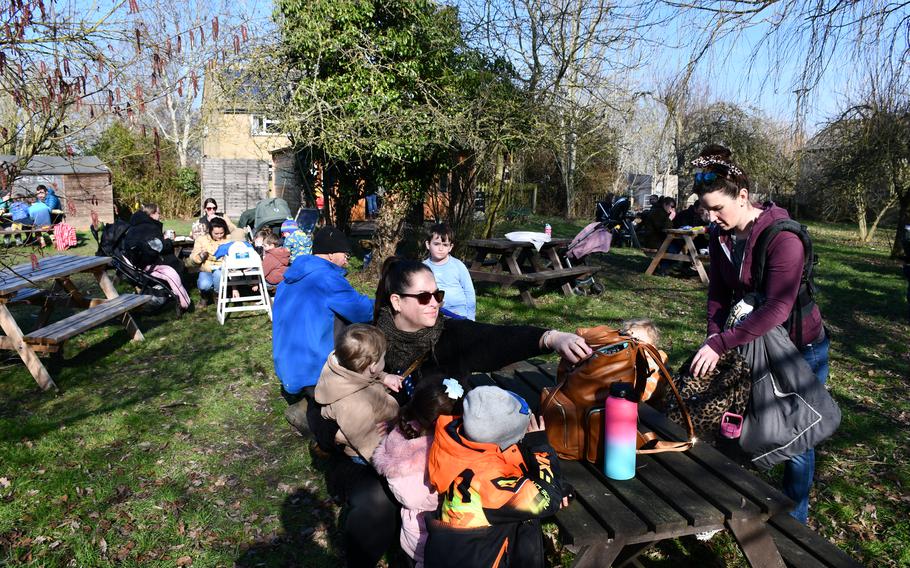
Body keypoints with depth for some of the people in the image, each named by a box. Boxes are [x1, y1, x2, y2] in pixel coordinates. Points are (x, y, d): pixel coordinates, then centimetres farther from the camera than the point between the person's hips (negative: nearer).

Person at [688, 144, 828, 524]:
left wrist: (721, 345, -39)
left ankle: (794, 521, 25)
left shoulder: (782, 236, -28)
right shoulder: (720, 235, -6)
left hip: (800, 348, -6)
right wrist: (714, 337, -20)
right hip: (753, 343, 6)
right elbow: (718, 292, -4)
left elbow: (777, 308, -35)